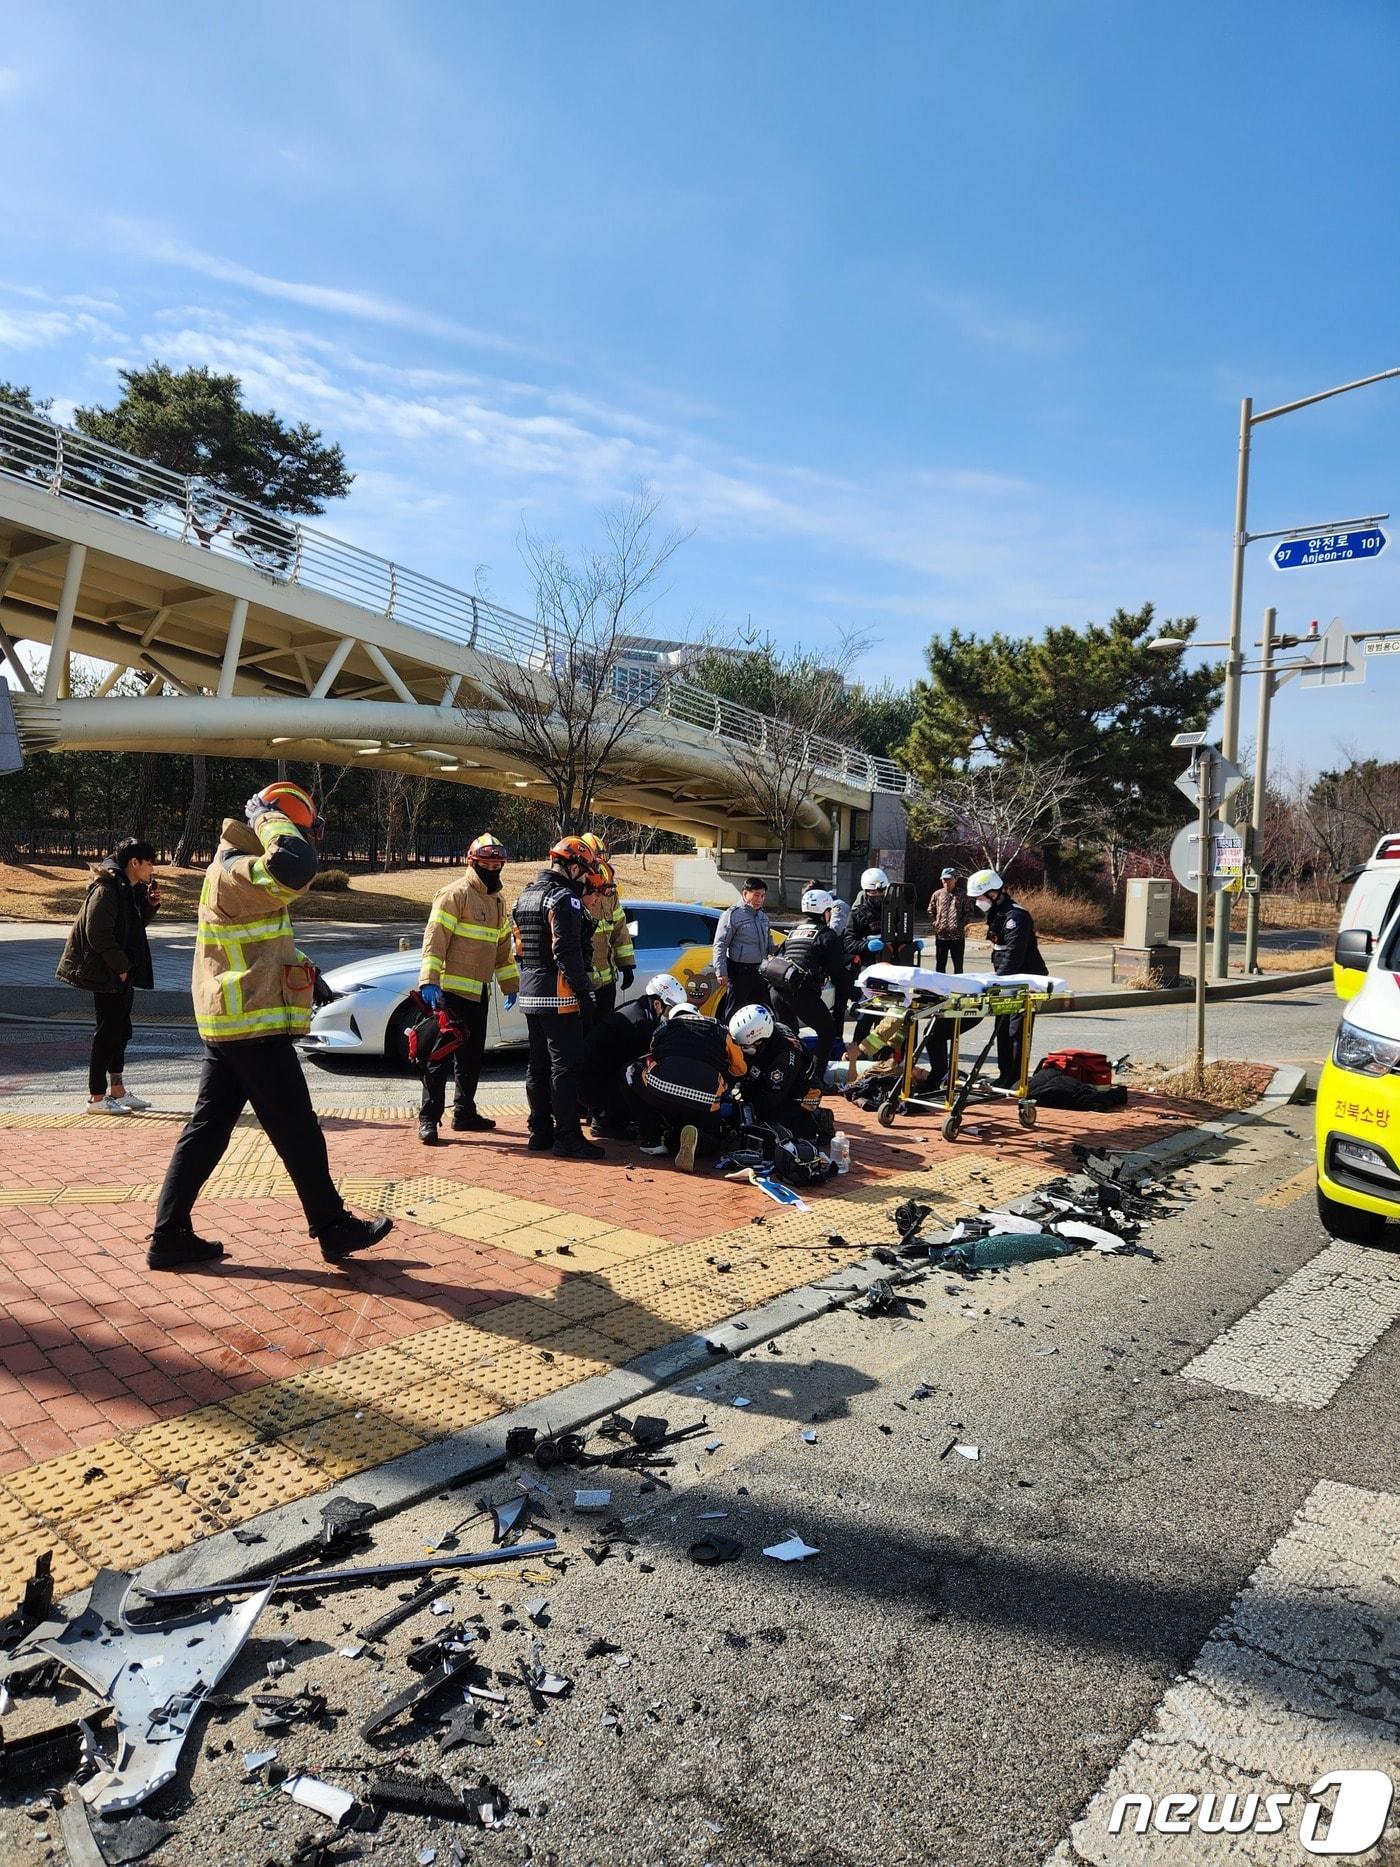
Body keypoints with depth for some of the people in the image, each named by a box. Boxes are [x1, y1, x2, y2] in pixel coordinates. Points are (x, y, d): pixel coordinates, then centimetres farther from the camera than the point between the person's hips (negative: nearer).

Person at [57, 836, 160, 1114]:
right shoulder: (106, 890, -18)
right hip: (107, 973, -10)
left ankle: (117, 1091, 25)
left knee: (120, 1030, 15)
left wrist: (150, 905, 3)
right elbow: (98, 934, -22)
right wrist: (121, 966, -17)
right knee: (107, 1032, -4)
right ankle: (97, 1098, 4)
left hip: (122, 972, 10)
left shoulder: (131, 889, 11)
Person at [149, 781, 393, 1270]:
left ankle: (169, 1236, 15)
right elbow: (295, 868, -38)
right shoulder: (235, 871, -17)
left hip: (228, 1027, 10)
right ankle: (334, 1230, 11)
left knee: (207, 1128, 11)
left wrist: (301, 969, 33)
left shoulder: (234, 868, 17)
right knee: (297, 1132, 0)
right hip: (255, 1027, -10)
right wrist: (269, 818, -22)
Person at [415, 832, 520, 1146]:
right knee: (441, 1055, -6)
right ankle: (429, 1118, -2)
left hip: (479, 992, 9)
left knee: (472, 1056, 15)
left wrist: (510, 984, 19)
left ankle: (464, 1112, 25)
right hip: (452, 990, -8)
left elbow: (503, 944, 23)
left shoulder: (497, 900, 16)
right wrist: (429, 981, -25)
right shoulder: (456, 894, -11)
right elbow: (434, 938, -17)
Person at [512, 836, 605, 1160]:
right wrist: (584, 991, -17)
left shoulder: (526, 896, 16)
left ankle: (540, 1132, 21)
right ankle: (567, 1137, -3)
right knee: (565, 1066, -5)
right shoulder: (564, 899, -15)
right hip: (559, 996, -9)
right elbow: (568, 952, -21)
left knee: (538, 1065, 14)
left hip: (530, 994, 9)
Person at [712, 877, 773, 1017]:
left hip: (760, 972, 8)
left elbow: (769, 944, 26)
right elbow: (720, 945, -12)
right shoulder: (732, 914, -9)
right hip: (740, 973, -8)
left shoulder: (763, 916, 15)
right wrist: (721, 972, -18)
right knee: (733, 1013, -4)